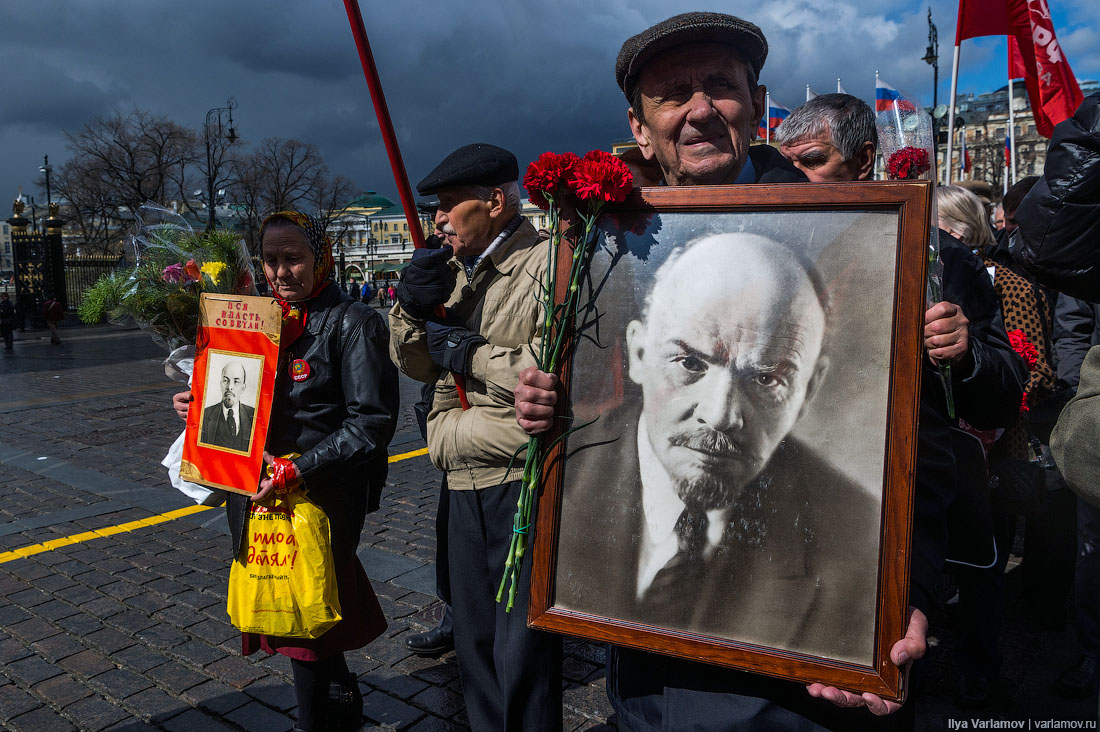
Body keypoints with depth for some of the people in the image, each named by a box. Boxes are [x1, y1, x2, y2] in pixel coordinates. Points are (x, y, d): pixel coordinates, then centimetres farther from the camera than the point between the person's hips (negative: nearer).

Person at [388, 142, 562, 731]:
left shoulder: (550, 264, -12)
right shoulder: (453, 269, 14)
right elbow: (416, 364, 16)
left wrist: (474, 354, -16)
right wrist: (411, 306, -3)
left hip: (524, 479, -8)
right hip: (466, 484, 8)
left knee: (521, 656, 2)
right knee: (474, 644, 21)